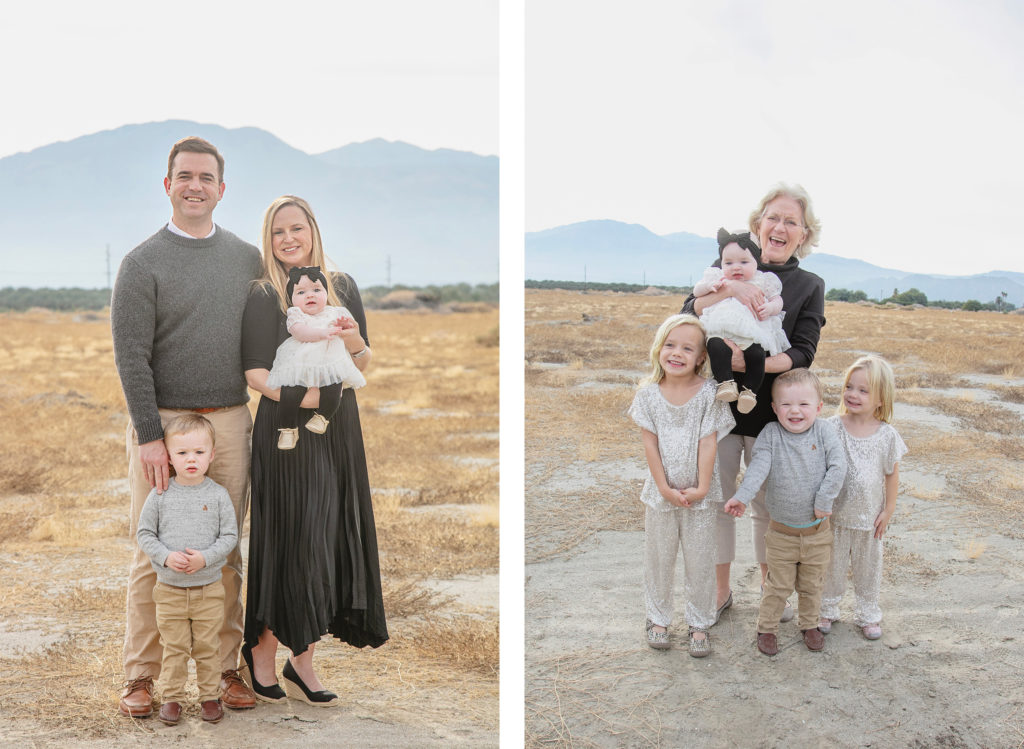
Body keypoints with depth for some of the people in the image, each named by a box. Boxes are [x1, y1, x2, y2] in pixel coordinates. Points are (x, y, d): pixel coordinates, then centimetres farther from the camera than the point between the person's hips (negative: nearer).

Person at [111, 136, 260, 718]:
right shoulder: (143, 263, -2)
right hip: (162, 424, -3)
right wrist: (149, 435, -14)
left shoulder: (248, 259, 11)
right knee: (154, 553, 1)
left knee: (226, 551, 7)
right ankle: (142, 675, 12)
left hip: (230, 423, 3)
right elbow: (132, 356, -8)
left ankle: (227, 668, 17)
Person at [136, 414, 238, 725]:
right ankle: (172, 697, 21)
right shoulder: (160, 495, -4)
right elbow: (145, 534, 0)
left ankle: (210, 695, 23)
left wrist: (205, 557, -18)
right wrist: (167, 557, -15)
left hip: (209, 588, 0)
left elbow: (230, 536, -3)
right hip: (169, 588, 0)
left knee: (207, 646, 9)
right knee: (174, 647, 8)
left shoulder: (218, 495, -5)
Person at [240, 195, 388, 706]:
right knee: (293, 544, -2)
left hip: (339, 432, 5)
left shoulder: (342, 286, 10)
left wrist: (357, 347, -9)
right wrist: (295, 396, -24)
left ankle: (302, 661, 17)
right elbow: (254, 371, -8)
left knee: (332, 544, 6)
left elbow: (365, 364, 13)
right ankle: (261, 650, 19)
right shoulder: (264, 296, -3)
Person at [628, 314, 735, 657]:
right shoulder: (648, 393, -6)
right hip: (661, 492, 1)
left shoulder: (708, 393, -10)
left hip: (698, 493, -1)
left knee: (700, 561, 8)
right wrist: (664, 488, -9)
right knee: (658, 559, 13)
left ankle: (699, 623, 24)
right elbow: (650, 444, -6)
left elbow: (708, 443, -10)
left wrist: (701, 488, -12)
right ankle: (658, 618, 31)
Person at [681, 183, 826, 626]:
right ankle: (721, 591, 24)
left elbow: (802, 353, -8)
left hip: (770, 412, 0)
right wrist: (728, 288, -26)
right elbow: (689, 315, -9)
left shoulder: (809, 286, 2)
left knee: (768, 505, 11)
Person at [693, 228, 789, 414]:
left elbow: (777, 300, 17)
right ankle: (725, 382, -32)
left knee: (756, 354, -30)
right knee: (716, 346, -34)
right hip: (720, 331, 0)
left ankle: (749, 390, -22)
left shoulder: (762, 281, 19)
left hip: (752, 334, 0)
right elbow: (697, 291, 17)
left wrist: (770, 308, -6)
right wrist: (710, 286, -4)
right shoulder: (717, 278, 22)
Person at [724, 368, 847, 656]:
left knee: (812, 585, 18)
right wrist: (742, 496, -36)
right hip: (781, 532, -1)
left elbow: (838, 467, -14)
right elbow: (758, 467, -21)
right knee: (778, 586, 11)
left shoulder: (825, 432, -8)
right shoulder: (771, 434, -10)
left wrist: (824, 501, -20)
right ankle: (767, 627, 30)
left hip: (817, 531, 1)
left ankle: (809, 624, 40)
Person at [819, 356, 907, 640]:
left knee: (868, 566, 16)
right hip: (835, 513, 0)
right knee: (832, 565, 14)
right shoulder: (833, 427, -12)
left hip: (869, 517, 0)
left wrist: (888, 511, 1)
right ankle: (827, 609, 33)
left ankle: (867, 614, 34)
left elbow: (892, 475, 0)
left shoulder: (887, 435, -10)